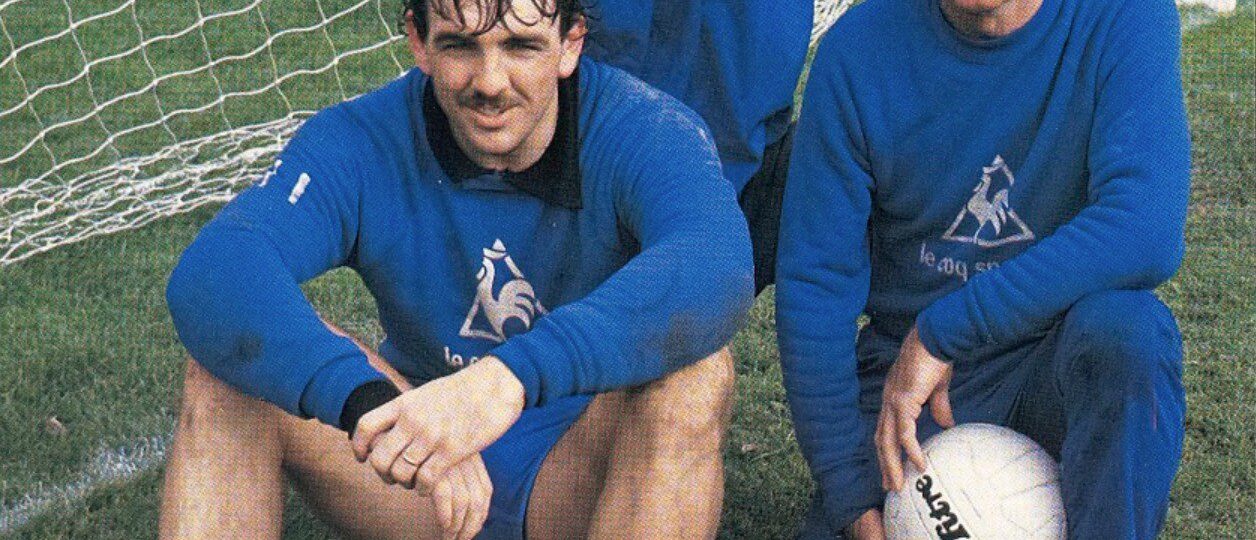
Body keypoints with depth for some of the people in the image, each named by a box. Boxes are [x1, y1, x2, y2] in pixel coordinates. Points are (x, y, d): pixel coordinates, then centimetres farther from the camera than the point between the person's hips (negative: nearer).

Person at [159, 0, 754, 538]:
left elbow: (716, 266, -42)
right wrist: (370, 402, -52)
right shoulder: (360, 143, -14)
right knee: (226, 370, -21)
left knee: (690, 373, -34)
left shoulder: (648, 132, -18)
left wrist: (511, 378, -57)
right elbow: (210, 276, -33)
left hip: (591, 468, -1)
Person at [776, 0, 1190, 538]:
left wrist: (942, 331, -30)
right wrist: (849, 495, -13)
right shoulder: (858, 48, -9)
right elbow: (813, 283, -8)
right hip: (904, 368, 2)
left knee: (1122, 326, -33)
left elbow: (1146, 235, -30)